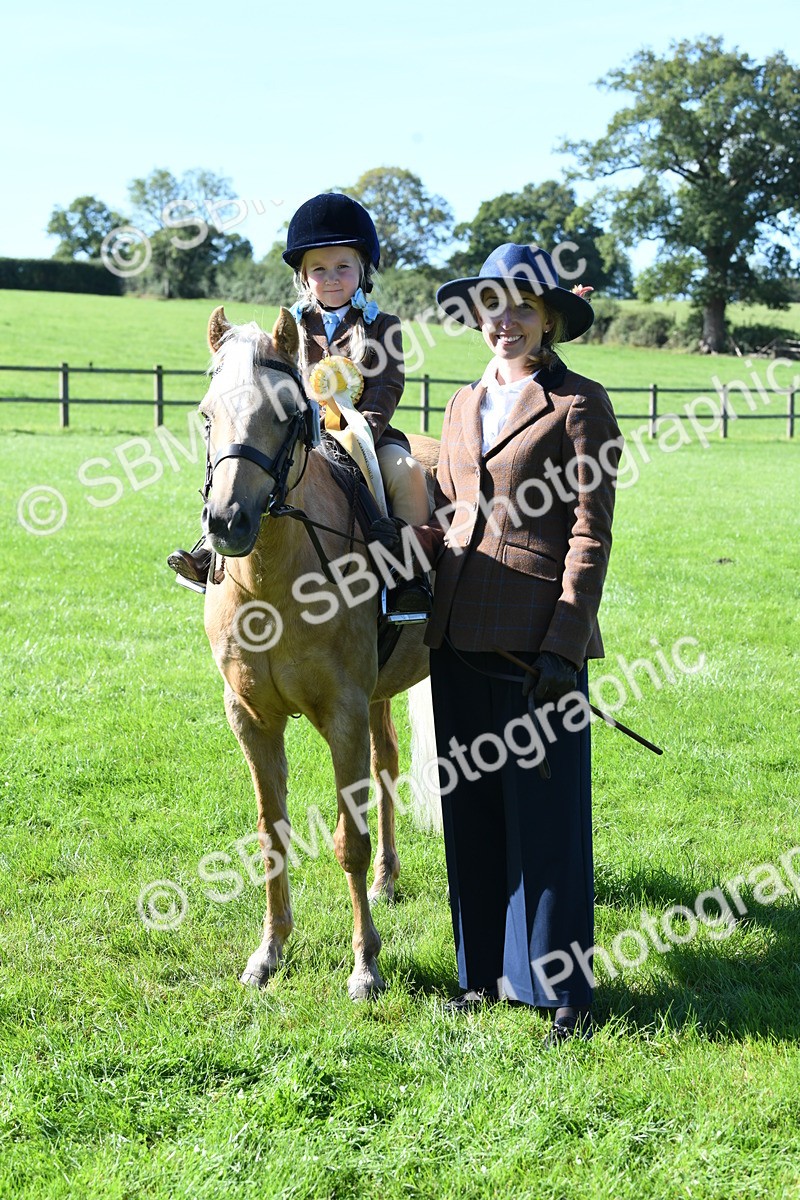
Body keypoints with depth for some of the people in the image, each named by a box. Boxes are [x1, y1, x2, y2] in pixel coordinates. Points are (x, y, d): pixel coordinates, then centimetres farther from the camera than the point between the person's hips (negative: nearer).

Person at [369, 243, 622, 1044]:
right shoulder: (465, 404, 15)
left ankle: (562, 990, 13)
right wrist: (400, 543, -2)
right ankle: (485, 972, 26)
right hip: (461, 637, 7)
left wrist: (562, 648, -15)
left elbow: (590, 535, -9)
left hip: (537, 638, -6)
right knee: (469, 811, 12)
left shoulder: (579, 405, -4)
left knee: (545, 812, 0)